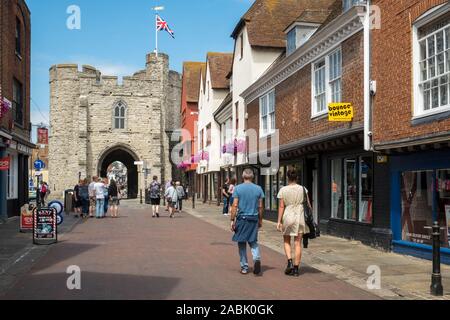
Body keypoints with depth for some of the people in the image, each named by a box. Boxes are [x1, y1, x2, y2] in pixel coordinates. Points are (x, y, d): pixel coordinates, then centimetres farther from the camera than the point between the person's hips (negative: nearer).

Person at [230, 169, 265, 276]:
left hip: (241, 218, -2)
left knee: (242, 243, 9)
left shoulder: (238, 188, -3)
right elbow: (260, 207, 5)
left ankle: (244, 267, 13)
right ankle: (257, 258, -11)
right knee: (253, 241, 15)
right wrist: (260, 220, 15)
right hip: (254, 219, 2)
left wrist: (232, 220, -3)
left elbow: (235, 206, -7)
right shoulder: (258, 189, 3)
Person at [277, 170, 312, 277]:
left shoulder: (283, 190, -3)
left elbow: (281, 206, -4)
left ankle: (290, 262, -2)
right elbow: (308, 205, 3)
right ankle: (296, 269, 7)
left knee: (287, 241, 16)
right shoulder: (303, 189, 2)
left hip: (288, 216, -1)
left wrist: (279, 222, -1)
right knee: (298, 243, 5)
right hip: (300, 216, 1)